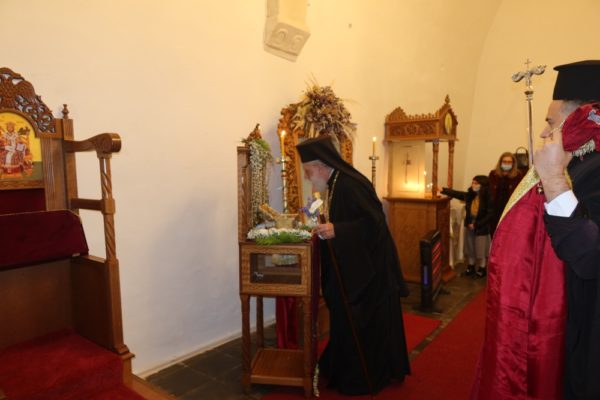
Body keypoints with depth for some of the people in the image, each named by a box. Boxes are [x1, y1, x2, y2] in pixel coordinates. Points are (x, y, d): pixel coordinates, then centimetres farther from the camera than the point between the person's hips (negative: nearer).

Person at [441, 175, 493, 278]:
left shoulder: (488, 199, -18)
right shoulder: (469, 195, -3)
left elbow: (490, 215, -18)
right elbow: (455, 193, -3)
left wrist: (476, 224, -18)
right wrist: (442, 189, -15)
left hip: (481, 228, -5)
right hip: (469, 226, 5)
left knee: (481, 249, 9)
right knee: (469, 248, 17)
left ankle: (482, 268, 29)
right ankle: (470, 267, 34)